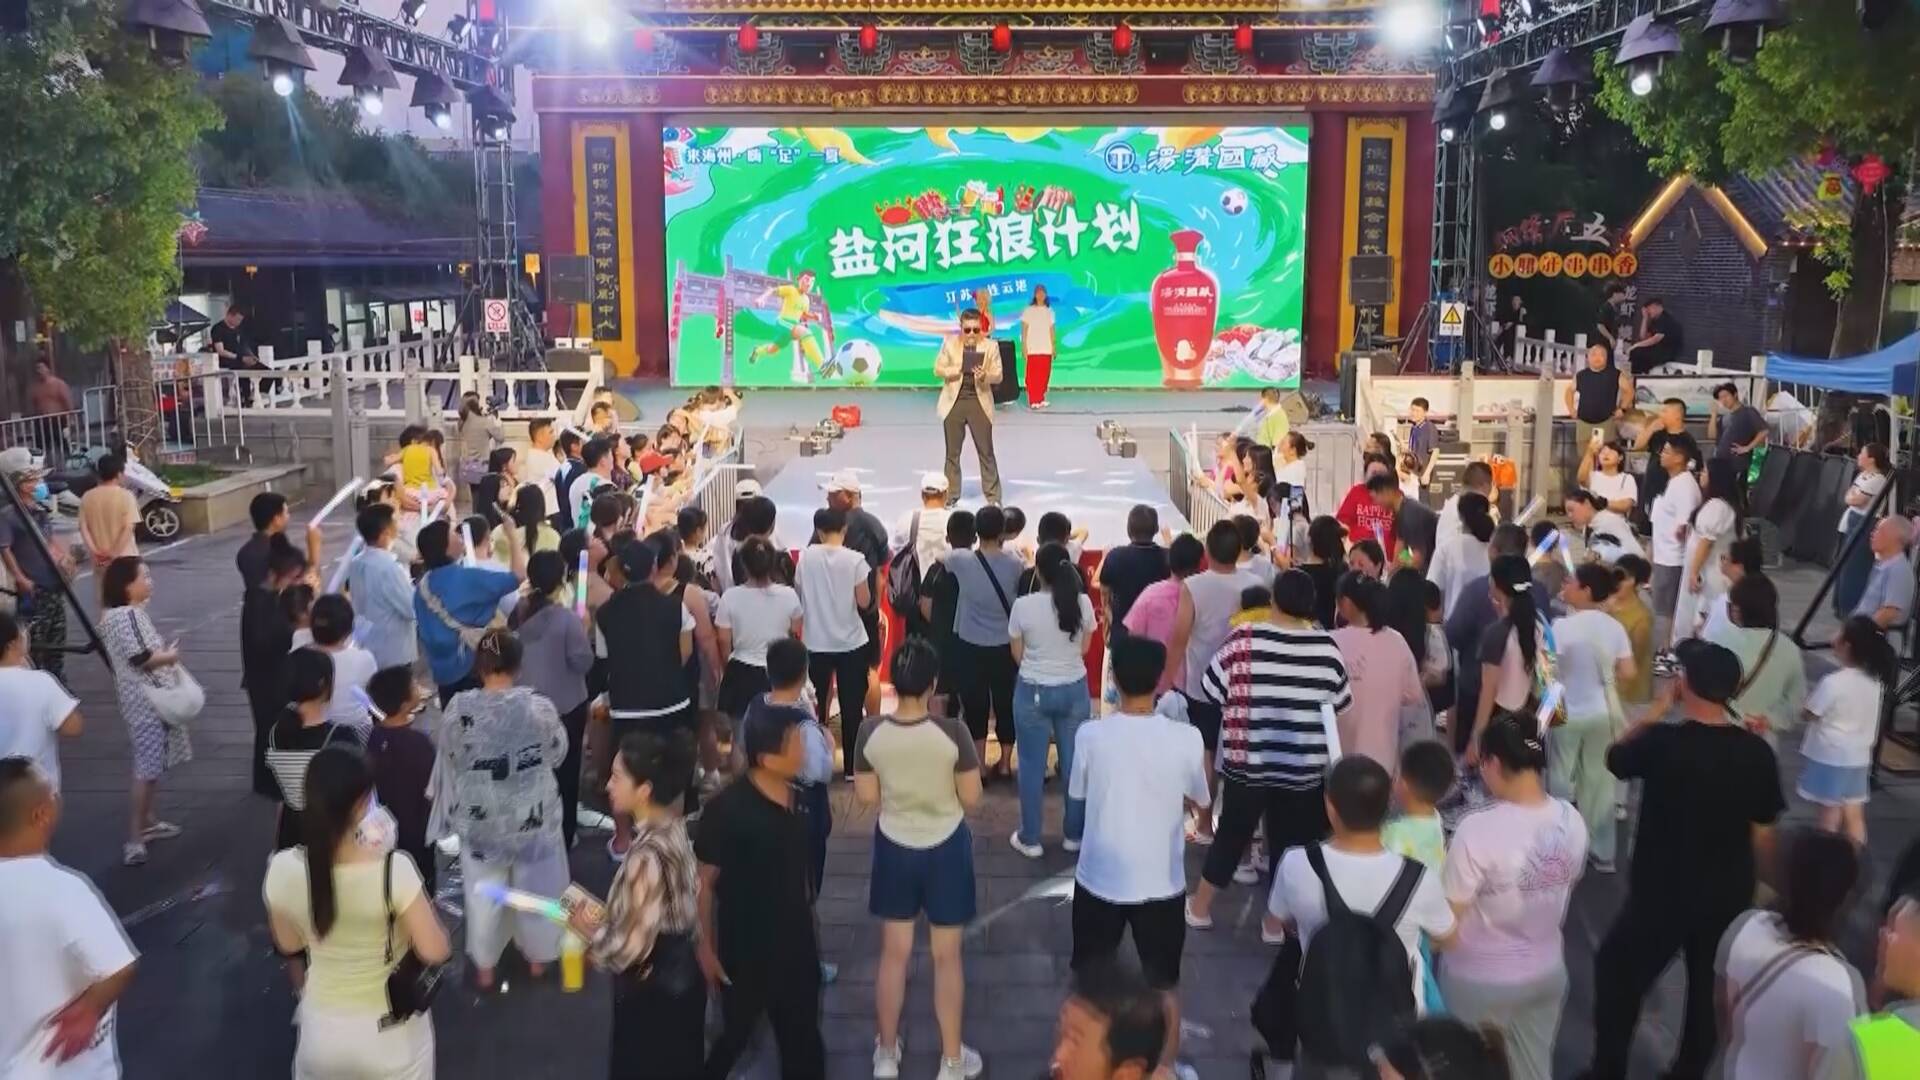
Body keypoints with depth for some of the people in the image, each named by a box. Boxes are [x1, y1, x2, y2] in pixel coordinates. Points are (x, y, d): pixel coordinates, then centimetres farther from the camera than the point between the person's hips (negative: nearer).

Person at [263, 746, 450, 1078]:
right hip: (390, 1031, -2)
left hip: (322, 1027, 2)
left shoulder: (283, 869, -17)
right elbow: (436, 952, -20)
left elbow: (288, 946, -1)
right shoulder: (394, 869, -28)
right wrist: (423, 902, -5)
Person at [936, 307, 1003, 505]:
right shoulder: (949, 342, 0)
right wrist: (957, 369, -18)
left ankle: (993, 497, 8)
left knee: (986, 452, 1)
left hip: (979, 403, -1)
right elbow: (938, 369, 1)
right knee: (952, 452, 7)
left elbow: (998, 375, -3)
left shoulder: (990, 346, -3)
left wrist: (985, 376, -25)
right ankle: (950, 496, 16)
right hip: (954, 403, 1)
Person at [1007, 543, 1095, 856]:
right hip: (1074, 689, 2)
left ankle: (1030, 838, 16)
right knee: (1075, 762, 14)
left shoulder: (1023, 606, -14)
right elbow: (1084, 649, 5)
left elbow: (1018, 654, -3)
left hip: (1033, 691, -2)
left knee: (1032, 765, 9)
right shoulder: (1083, 603, -8)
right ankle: (1075, 834, 25)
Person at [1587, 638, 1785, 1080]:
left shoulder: (1661, 742, -21)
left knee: (1617, 975, 17)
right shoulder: (1756, 752, -11)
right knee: (1709, 989, 23)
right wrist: (1748, 881, 15)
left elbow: (1615, 758, 2)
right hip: (1729, 897, 4)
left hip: (1661, 895, -3)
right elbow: (1763, 834, -2)